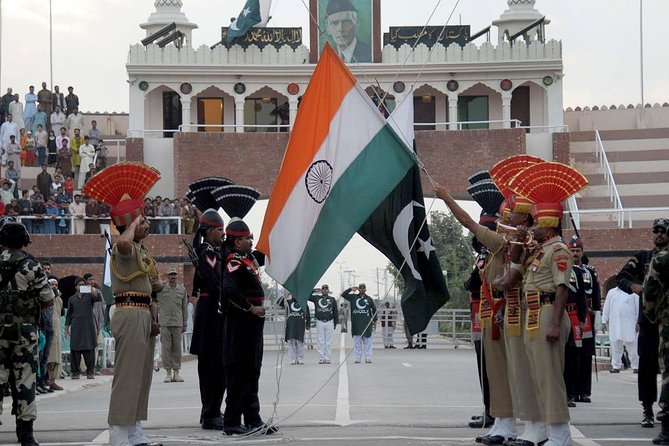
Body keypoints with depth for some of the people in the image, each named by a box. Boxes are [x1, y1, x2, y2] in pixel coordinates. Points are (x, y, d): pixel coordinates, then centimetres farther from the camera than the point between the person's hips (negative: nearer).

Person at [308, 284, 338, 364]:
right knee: (321, 342, 0)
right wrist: (314, 291, -1)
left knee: (328, 342, 1)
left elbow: (335, 312, 10)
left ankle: (328, 358, 4)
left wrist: (335, 323, 5)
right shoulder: (316, 298, 9)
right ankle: (321, 358, 3)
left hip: (329, 322, 0)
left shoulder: (332, 299, 9)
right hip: (320, 322, 0)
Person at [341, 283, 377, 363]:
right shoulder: (353, 297, 9)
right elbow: (343, 294, 7)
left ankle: (368, 357, 3)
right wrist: (350, 289, -2)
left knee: (367, 341, 0)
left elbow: (374, 309, 20)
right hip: (356, 323, 0)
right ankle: (358, 357, 7)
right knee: (357, 341, 2)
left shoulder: (369, 299, 10)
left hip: (367, 323, 0)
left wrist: (374, 319, 15)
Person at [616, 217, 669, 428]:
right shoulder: (642, 257, 12)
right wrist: (635, 287, -14)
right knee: (647, 364, 0)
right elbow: (621, 278, 6)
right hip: (648, 318, 1)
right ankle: (647, 409, 5)